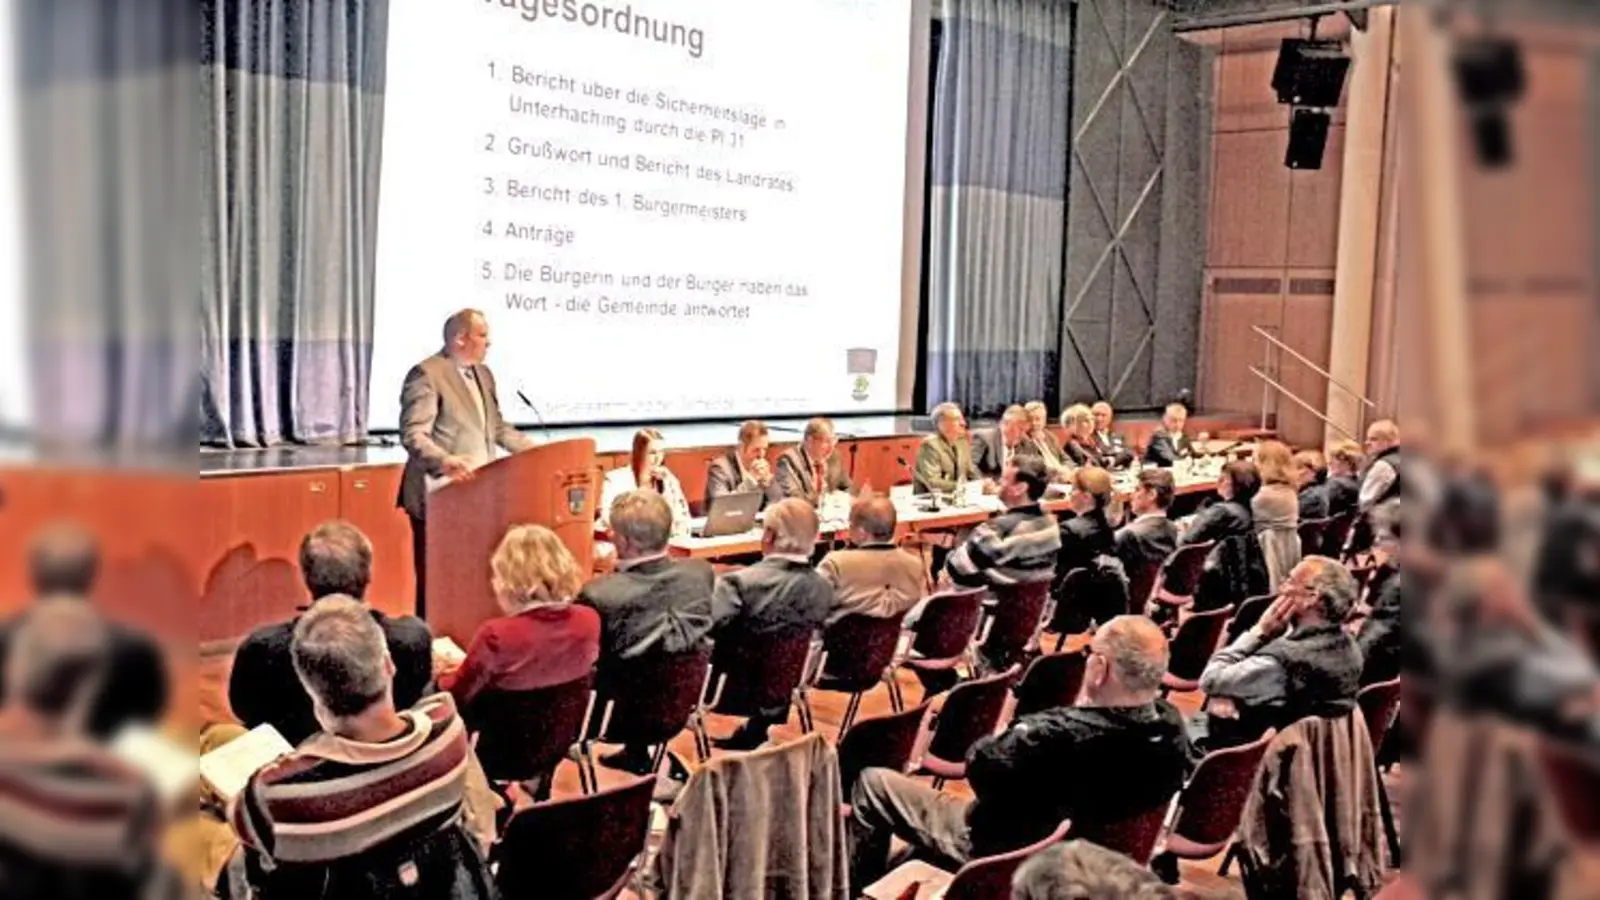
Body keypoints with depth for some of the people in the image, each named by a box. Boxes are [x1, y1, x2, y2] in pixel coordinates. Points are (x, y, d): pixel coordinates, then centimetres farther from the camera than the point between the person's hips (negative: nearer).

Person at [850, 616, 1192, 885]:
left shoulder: (1056, 734, -39)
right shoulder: (1172, 726, -18)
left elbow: (980, 768, -22)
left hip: (1004, 850, -7)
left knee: (873, 782, 6)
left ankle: (855, 889, 27)